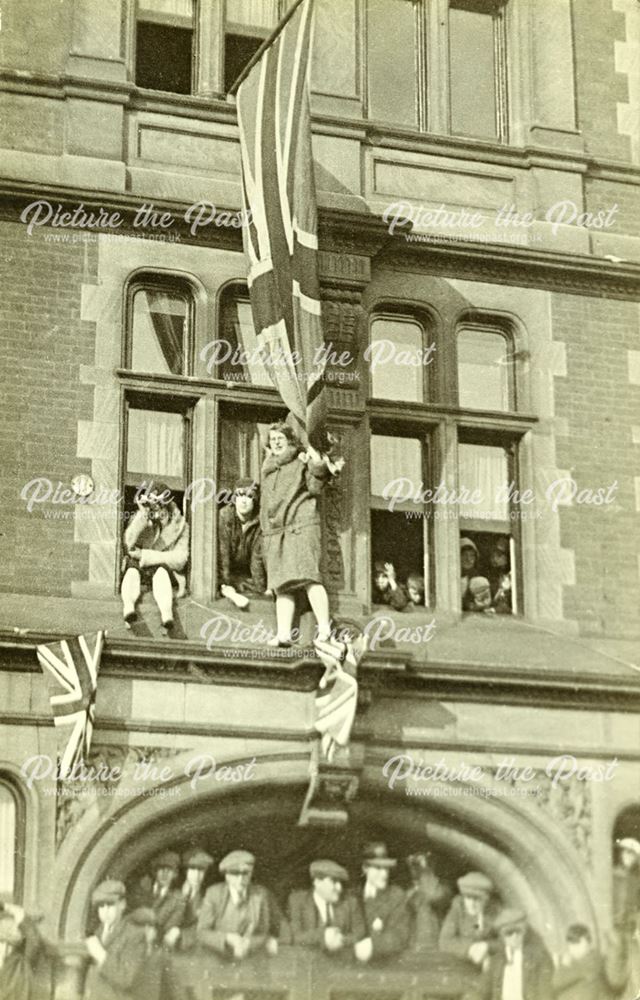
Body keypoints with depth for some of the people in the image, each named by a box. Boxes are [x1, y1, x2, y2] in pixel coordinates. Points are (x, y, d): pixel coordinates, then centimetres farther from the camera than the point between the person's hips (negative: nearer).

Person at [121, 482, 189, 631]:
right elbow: (128, 545, -13)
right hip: (138, 571, 1)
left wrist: (144, 556, -14)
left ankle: (167, 615, -56)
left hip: (166, 572, -1)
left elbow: (179, 559, -8)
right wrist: (143, 515, -21)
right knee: (132, 569, -32)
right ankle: (128, 607, -59)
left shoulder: (180, 526, 3)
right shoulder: (140, 519, 5)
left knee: (161, 570, -34)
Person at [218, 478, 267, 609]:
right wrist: (225, 583, -27)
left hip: (246, 572, 4)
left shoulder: (259, 521, -12)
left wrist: (261, 588, -15)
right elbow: (222, 553, -22)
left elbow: (257, 556, -13)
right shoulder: (224, 516, -19)